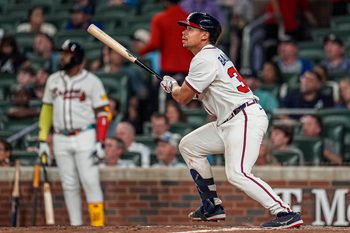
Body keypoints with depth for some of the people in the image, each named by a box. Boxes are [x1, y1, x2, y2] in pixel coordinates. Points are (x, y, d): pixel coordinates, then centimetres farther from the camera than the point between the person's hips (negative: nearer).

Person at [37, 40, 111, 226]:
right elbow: (47, 110, 15)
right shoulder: (53, 80, 11)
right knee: (69, 185, 5)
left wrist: (100, 143, -13)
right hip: (61, 140, 4)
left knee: (90, 181, -12)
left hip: (85, 137, -4)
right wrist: (43, 140, 7)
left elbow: (103, 113, -4)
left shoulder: (91, 81, -2)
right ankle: (76, 227, 11)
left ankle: (98, 225, -9)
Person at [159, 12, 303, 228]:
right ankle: (213, 206, 19)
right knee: (189, 145, 18)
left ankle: (286, 213, -27)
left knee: (237, 174, -24)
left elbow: (183, 97, -7)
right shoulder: (213, 55, 19)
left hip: (246, 119, -11)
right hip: (227, 123, 11)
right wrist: (179, 87, 8)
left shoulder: (204, 60, -12)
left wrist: (172, 86, 14)